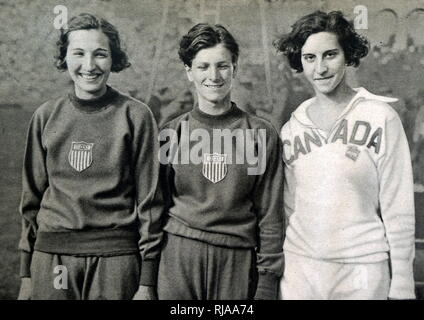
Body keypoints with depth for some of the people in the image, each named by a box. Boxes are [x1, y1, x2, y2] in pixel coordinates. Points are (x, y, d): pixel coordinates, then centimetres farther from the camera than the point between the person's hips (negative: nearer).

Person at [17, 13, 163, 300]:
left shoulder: (135, 115, -4)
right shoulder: (46, 116, 5)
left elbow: (148, 199, -3)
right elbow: (32, 197, 10)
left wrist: (147, 282, -5)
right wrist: (26, 273, 8)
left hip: (116, 257, -2)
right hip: (51, 255, 3)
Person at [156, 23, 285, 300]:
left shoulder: (261, 134, 0)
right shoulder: (171, 133, 3)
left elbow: (270, 215, 0)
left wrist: (268, 281, -2)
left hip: (238, 259, 0)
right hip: (178, 258, 1)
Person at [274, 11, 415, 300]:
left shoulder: (380, 117, -7)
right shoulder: (292, 128, 4)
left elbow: (398, 208, -6)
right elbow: (289, 207, 10)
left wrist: (402, 284, -7)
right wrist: (277, 266, 9)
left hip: (362, 268, -3)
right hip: (300, 266, 3)